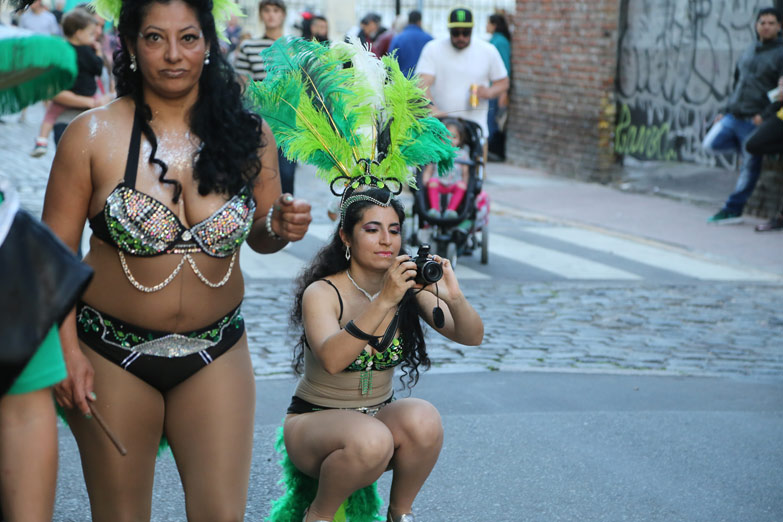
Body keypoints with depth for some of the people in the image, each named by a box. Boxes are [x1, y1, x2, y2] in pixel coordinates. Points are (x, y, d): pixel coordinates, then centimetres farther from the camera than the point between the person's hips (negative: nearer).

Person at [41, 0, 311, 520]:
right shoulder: (92, 136, -9)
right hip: (114, 357, -1)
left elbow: (260, 235, 11)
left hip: (216, 354, 2)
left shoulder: (248, 135, -2)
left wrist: (281, 227, -12)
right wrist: (66, 350, -14)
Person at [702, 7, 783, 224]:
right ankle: (747, 147, 12)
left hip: (754, 120, -6)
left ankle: (733, 210, 7)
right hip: (733, 116, 6)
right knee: (711, 144, -10)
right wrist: (726, 110, 18)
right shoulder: (749, 51, 17)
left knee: (749, 167, -1)